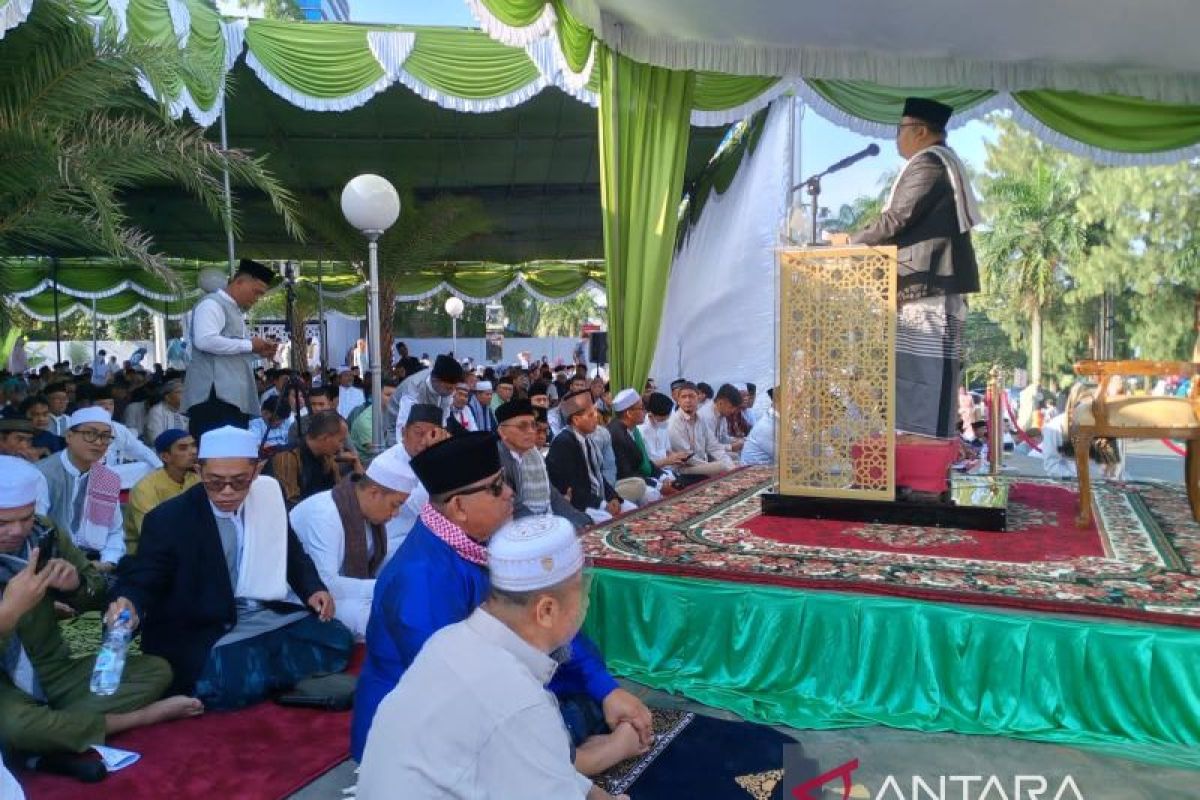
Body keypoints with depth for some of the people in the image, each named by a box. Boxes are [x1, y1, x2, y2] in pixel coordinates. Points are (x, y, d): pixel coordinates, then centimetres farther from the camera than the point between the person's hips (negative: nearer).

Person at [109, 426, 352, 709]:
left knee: (336, 641, -14)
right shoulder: (168, 519, -11)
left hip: (269, 616, 5)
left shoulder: (268, 495, 1)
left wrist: (313, 589, -2)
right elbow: (142, 581, -11)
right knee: (231, 682, -34)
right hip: (201, 634, -4)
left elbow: (291, 554, 16)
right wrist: (129, 604, -36)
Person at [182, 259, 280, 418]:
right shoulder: (212, 304, -4)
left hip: (235, 395, 10)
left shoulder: (236, 311, 25)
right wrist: (249, 345, -14)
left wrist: (258, 352, 13)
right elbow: (205, 341, -21)